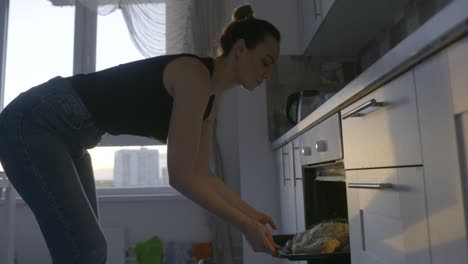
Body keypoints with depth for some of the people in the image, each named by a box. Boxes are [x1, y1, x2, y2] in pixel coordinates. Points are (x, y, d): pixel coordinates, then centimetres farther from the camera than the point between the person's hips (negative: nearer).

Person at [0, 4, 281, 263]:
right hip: (34, 123, -9)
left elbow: (200, 175, 7)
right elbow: (181, 175, -26)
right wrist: (245, 225, -17)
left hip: (69, 135, 9)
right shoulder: (195, 74, -22)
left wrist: (252, 213, 6)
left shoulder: (210, 95, 5)